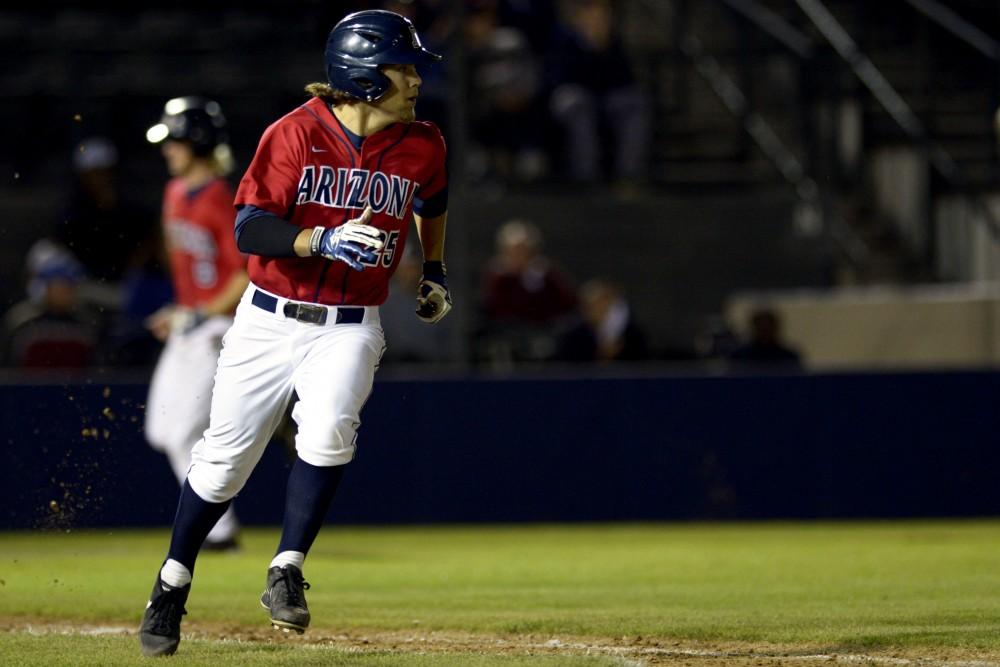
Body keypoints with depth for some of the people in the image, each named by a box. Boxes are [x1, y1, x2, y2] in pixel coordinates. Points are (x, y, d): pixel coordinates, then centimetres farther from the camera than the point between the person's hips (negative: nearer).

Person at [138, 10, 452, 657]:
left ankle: (287, 573, -16)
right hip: (270, 320, -1)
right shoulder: (295, 134, -12)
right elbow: (250, 227, -19)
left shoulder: (422, 146, -1)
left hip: (349, 330, 1)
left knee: (328, 431, -28)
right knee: (224, 459, 4)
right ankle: (173, 585, 25)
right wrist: (324, 241, -32)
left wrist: (435, 271, 23)